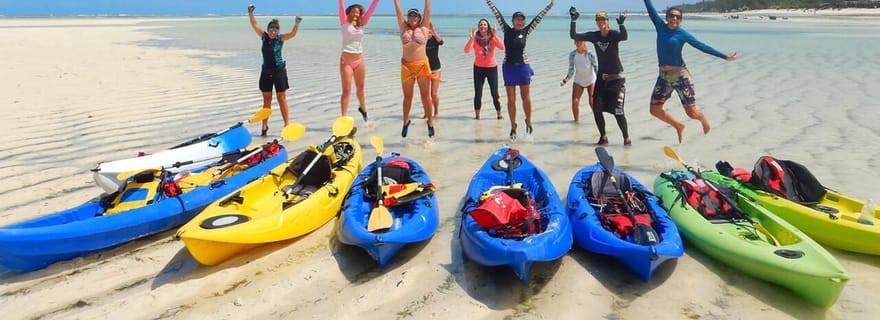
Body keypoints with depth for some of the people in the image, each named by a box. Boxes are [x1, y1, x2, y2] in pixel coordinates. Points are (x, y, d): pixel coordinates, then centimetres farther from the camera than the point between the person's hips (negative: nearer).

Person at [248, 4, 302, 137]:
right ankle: (264, 125, 17)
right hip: (266, 72, 4)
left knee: (282, 98, 1)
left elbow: (292, 34, -22)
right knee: (266, 100, 9)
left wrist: (297, 23, -36)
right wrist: (250, 13, -5)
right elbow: (254, 25, 5)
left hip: (279, 71, -3)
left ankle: (286, 124, 6)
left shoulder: (280, 38, -7)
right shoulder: (264, 36, 3)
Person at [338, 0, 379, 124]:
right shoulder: (345, 24, 0)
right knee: (346, 90, -7)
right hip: (346, 60, -4)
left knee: (360, 88, 17)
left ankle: (363, 109, 41)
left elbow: (370, 10, 5)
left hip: (359, 60, 4)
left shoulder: (361, 25, 9)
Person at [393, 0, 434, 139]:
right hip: (406, 66, 2)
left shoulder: (424, 28, 6)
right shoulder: (404, 28, 9)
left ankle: (430, 123, 12)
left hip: (422, 65, -2)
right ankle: (406, 121, 25)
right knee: (407, 97, 11)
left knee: (425, 96, 4)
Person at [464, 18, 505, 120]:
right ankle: (477, 115, 11)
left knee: (494, 93, -1)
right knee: (478, 93, -1)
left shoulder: (492, 38, -4)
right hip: (479, 68, 0)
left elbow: (502, 47, -20)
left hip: (492, 68, 0)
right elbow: (466, 50, -17)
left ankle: (499, 114, 14)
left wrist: (495, 35, -26)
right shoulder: (475, 39, -4)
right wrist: (471, 38, -27)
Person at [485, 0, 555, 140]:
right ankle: (513, 127, 11)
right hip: (508, 67, 0)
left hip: (523, 67, 0)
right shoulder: (507, 30, 0)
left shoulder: (525, 31, 0)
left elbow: (538, 17, 1)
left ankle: (528, 122, 22)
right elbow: (497, 14, -1)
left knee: (525, 97, 6)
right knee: (511, 99, 4)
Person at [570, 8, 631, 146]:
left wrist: (621, 24, -51)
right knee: (596, 109, 3)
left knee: (618, 111, -10)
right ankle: (603, 137, 20)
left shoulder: (614, 34, -11)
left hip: (616, 77, -5)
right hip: (601, 77, 5)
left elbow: (624, 37, -34)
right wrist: (574, 20, -12)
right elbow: (574, 36, 0)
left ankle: (627, 138, 5)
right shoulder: (594, 36, 2)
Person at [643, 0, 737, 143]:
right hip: (663, 76, 4)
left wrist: (725, 57, -5)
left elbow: (702, 46, -3)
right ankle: (678, 126, 29)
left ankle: (703, 118, 35)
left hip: (680, 75, -4)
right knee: (654, 110, 2)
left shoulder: (682, 34, -4)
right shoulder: (660, 26, 5)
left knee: (692, 113, -3)